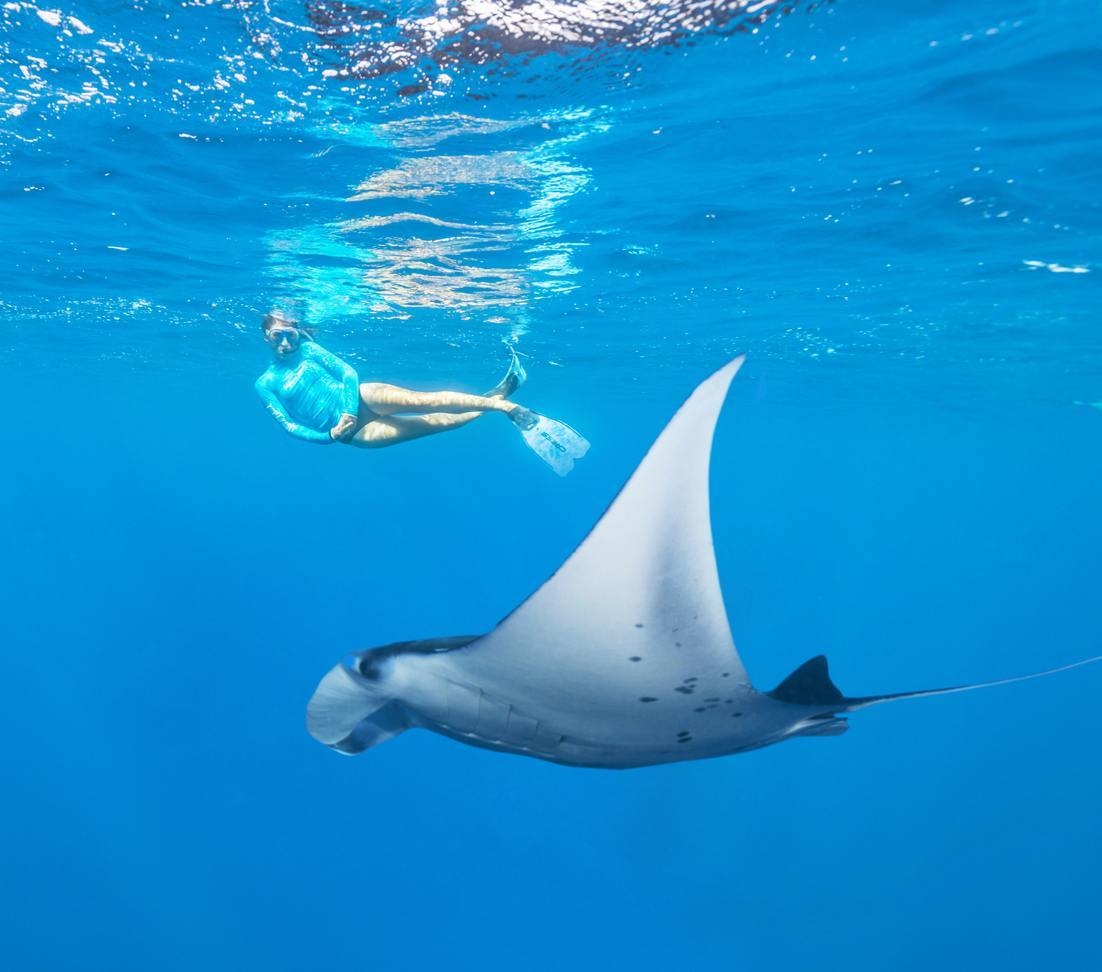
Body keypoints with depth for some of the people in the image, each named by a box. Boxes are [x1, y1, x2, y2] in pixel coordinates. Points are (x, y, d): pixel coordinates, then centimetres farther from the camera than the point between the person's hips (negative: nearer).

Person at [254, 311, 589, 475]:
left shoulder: (309, 349, 9)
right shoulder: (265, 384, 6)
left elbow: (347, 372, -1)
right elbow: (289, 426, -2)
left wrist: (349, 411, -17)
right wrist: (328, 436, -16)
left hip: (360, 399, 2)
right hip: (351, 432, -2)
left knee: (421, 402, -27)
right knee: (434, 423, -16)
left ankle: (497, 398, -28)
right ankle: (504, 407, -23)